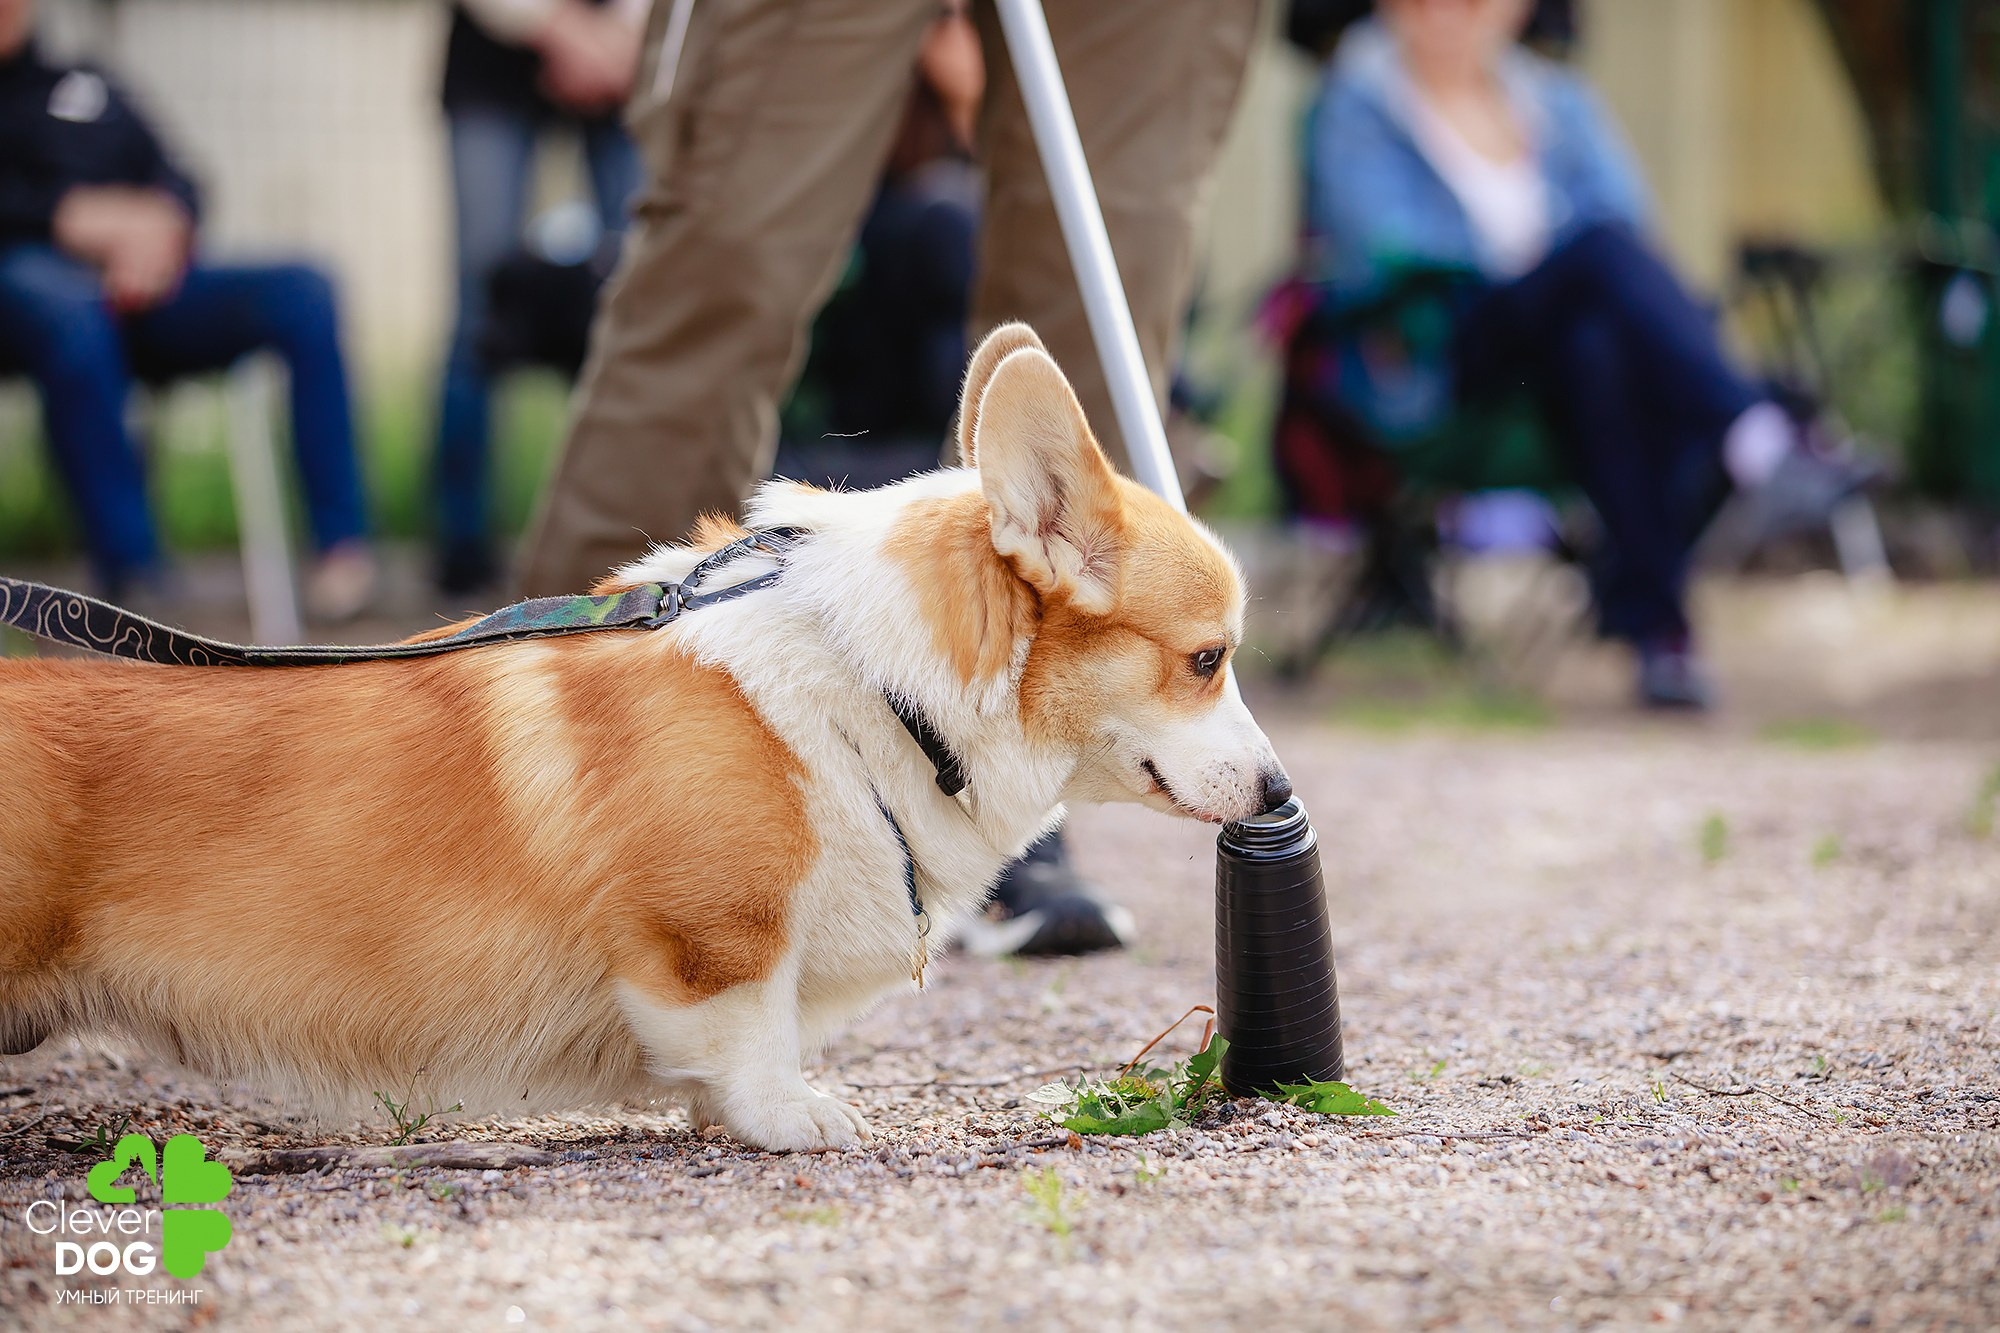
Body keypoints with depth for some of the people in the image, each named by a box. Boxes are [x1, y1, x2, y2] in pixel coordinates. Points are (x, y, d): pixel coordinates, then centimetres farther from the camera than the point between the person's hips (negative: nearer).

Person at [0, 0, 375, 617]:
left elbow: (175, 185, 19)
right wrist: (66, 214, -13)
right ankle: (132, 577, -40)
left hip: (141, 286, 5)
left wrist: (163, 222, -5)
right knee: (64, 308, -42)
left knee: (300, 293, -20)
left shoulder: (88, 90, 32)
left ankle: (343, 546, -21)